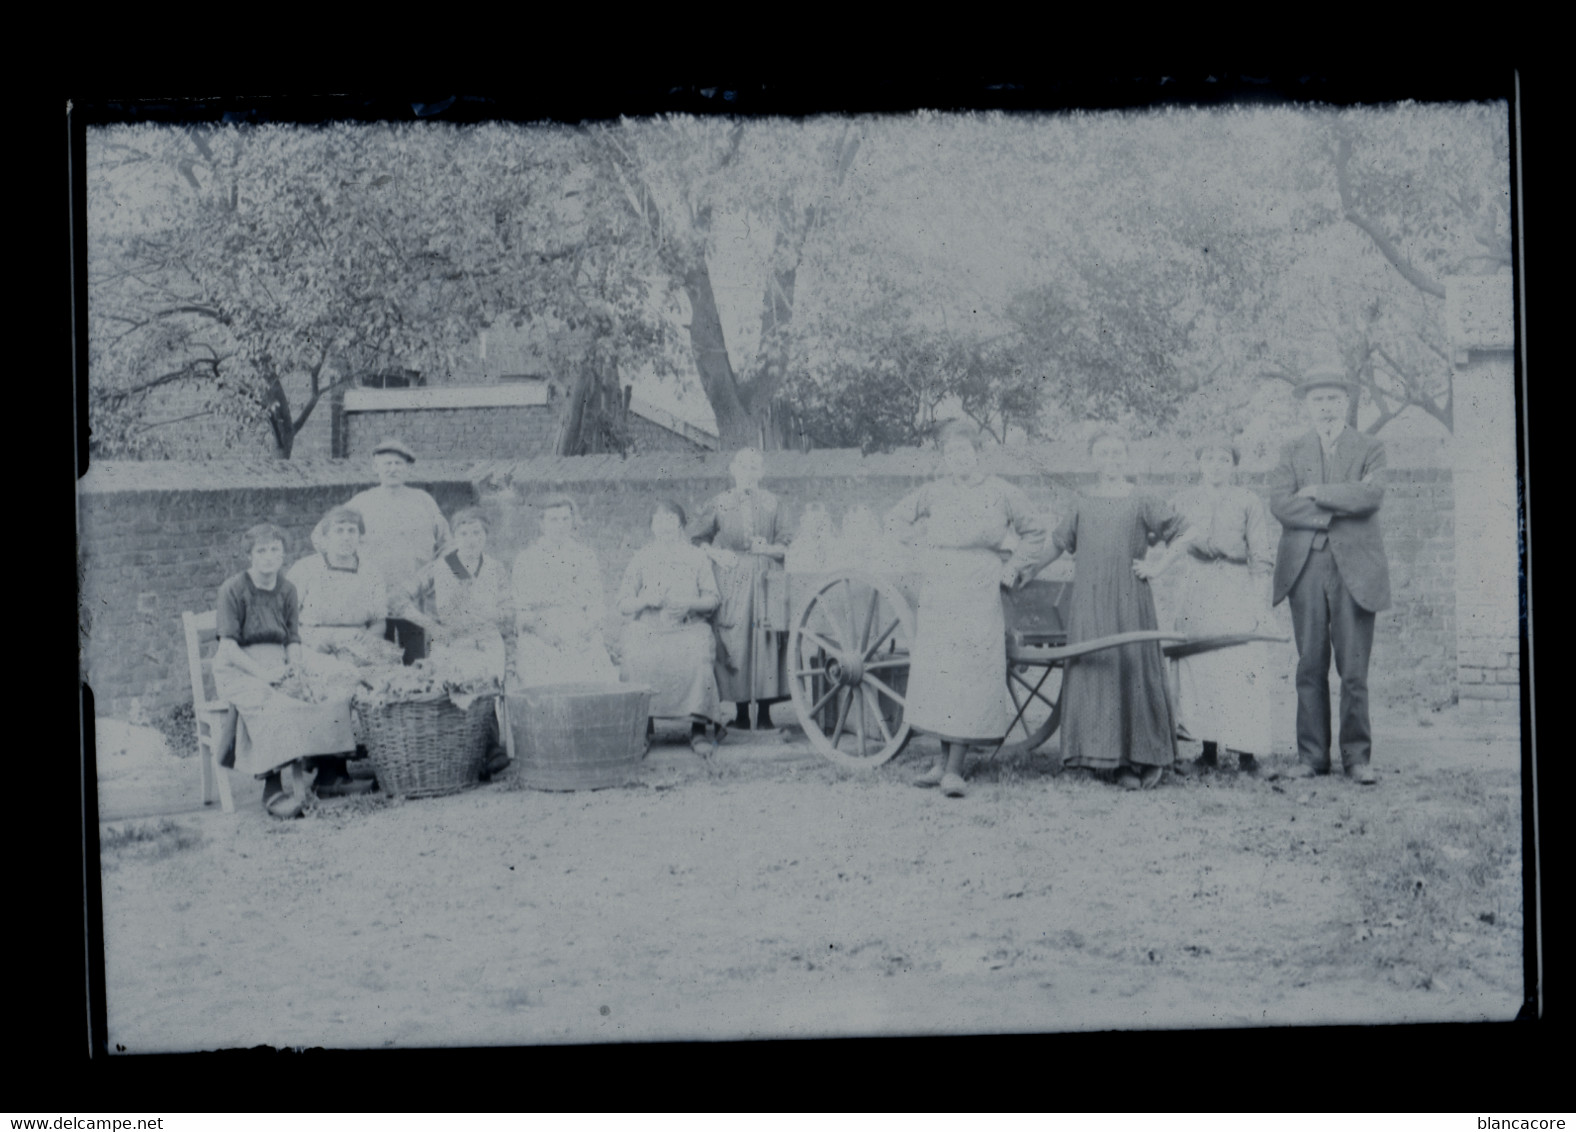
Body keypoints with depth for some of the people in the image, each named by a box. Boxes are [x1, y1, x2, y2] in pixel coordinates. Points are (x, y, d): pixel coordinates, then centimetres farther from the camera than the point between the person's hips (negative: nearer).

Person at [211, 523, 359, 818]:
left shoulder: (287, 591, 13)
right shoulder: (233, 589, -3)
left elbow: (294, 640, 13)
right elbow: (228, 645, -8)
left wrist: (294, 667, -9)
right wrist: (262, 673, -20)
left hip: (278, 664, 5)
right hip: (238, 669, -5)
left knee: (321, 698, -27)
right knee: (270, 705, -37)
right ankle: (273, 788, -39)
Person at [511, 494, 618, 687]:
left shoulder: (586, 556, 14)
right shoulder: (526, 560, 8)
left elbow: (598, 603, 12)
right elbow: (520, 609, 5)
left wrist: (588, 625, -6)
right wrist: (538, 626, -12)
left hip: (582, 637, 2)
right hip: (540, 640, -2)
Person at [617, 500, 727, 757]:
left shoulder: (696, 557, 14)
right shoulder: (641, 558, 15)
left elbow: (714, 598, 8)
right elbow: (623, 604, 9)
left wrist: (689, 603, -11)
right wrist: (646, 600, -12)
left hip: (688, 628, -1)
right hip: (646, 629, 1)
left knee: (699, 658, -33)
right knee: (638, 660, -32)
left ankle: (698, 729, -27)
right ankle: (642, 726, -21)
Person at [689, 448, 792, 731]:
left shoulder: (770, 503, 8)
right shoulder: (720, 504, 4)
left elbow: (784, 546, 11)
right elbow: (696, 538, 11)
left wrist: (768, 548, -9)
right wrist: (716, 554, -4)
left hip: (767, 580, 1)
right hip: (733, 582, -1)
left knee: (767, 642, -2)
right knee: (735, 642, -5)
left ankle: (765, 710, 3)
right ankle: (742, 711, 1)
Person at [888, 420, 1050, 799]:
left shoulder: (1001, 494, 1)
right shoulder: (933, 493, 7)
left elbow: (1035, 532, 13)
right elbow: (895, 518, 22)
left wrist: (1012, 569, 6)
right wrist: (921, 544, 11)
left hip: (979, 598, -3)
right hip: (938, 594, 3)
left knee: (970, 677, -8)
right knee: (936, 675, 4)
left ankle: (954, 770, -8)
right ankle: (944, 760, 15)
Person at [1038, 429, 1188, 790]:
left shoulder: (1142, 503, 1)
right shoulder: (1083, 505, 10)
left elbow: (1182, 535, 6)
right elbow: (1057, 544, 20)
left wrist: (1158, 568, 1)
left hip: (1130, 601, -3)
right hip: (1089, 602, 3)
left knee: (1134, 671, -4)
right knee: (1094, 675, -2)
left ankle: (1149, 757, 8)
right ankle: (1116, 762, 3)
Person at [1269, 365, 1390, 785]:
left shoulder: (1370, 449, 8)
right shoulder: (1292, 452, 13)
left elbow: (1371, 496, -11)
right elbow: (1279, 503, -3)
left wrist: (1316, 493, -7)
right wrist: (1339, 507, -11)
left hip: (1354, 569, -2)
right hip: (1305, 569, 2)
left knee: (1354, 670, -2)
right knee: (1310, 668, 4)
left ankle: (1357, 755, 6)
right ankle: (1312, 754, 9)